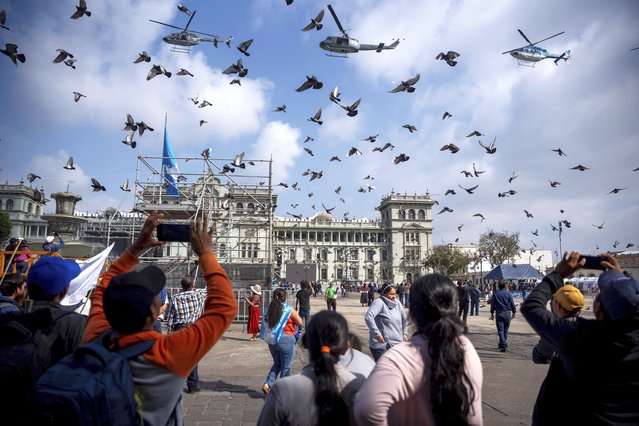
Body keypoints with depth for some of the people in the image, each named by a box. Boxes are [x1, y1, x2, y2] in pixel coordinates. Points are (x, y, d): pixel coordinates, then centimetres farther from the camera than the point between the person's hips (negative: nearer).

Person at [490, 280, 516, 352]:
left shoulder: (495, 294, 1)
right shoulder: (508, 293, -1)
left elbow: (492, 304, 4)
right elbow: (512, 304, 1)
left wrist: (492, 313, 12)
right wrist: (514, 312, 12)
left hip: (499, 313, -1)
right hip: (507, 313, 1)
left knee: (500, 330, -1)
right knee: (505, 330, 14)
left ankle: (503, 345, -13)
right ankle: (502, 344, 22)